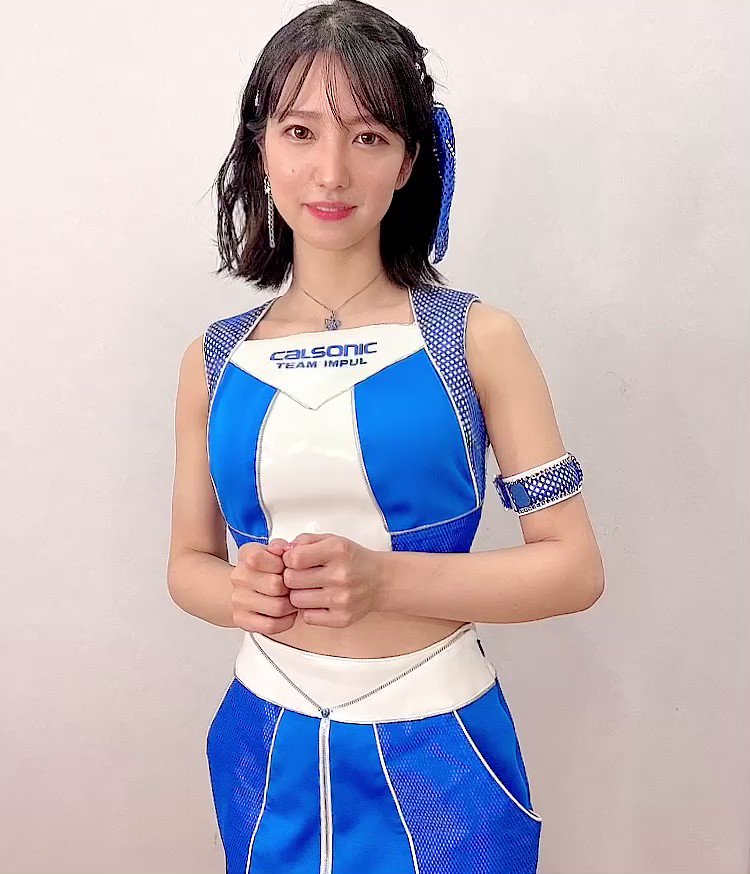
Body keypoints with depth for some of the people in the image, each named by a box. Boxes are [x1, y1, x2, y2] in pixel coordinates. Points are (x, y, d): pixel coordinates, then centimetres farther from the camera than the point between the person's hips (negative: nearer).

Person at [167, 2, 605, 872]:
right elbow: (189, 560, 9)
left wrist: (385, 579, -21)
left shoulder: (477, 339, -9)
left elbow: (575, 566, -9)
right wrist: (238, 592, -13)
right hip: (270, 754, 3)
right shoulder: (215, 360, 0)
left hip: (438, 757, -2)